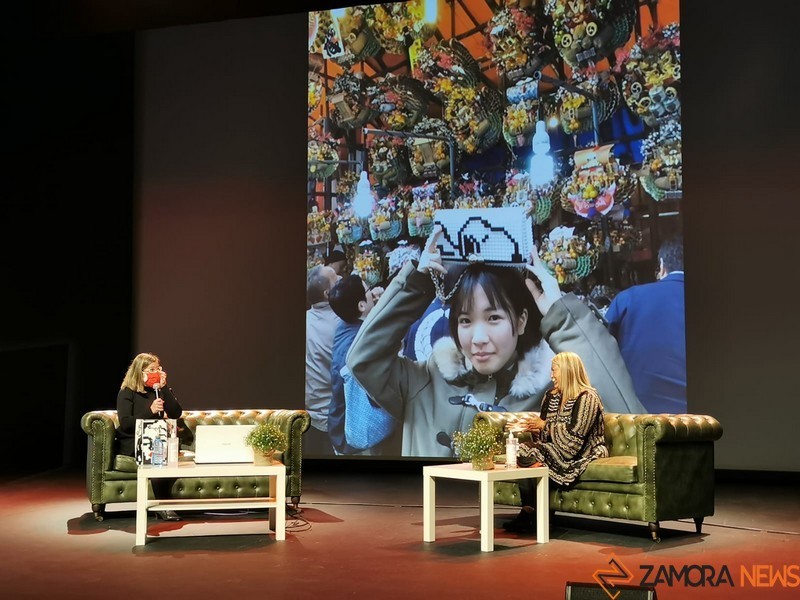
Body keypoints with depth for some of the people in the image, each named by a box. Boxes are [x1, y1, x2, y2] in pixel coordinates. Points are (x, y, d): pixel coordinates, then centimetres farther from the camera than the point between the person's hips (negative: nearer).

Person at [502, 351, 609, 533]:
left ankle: (531, 515, -14)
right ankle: (527, 513, -24)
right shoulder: (552, 396, 14)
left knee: (531, 455, -26)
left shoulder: (587, 397, -10)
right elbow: (545, 433, 15)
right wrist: (528, 427, -3)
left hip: (582, 454, -7)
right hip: (557, 450, 7)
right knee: (522, 450, -21)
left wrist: (544, 425, -12)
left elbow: (575, 435, -19)